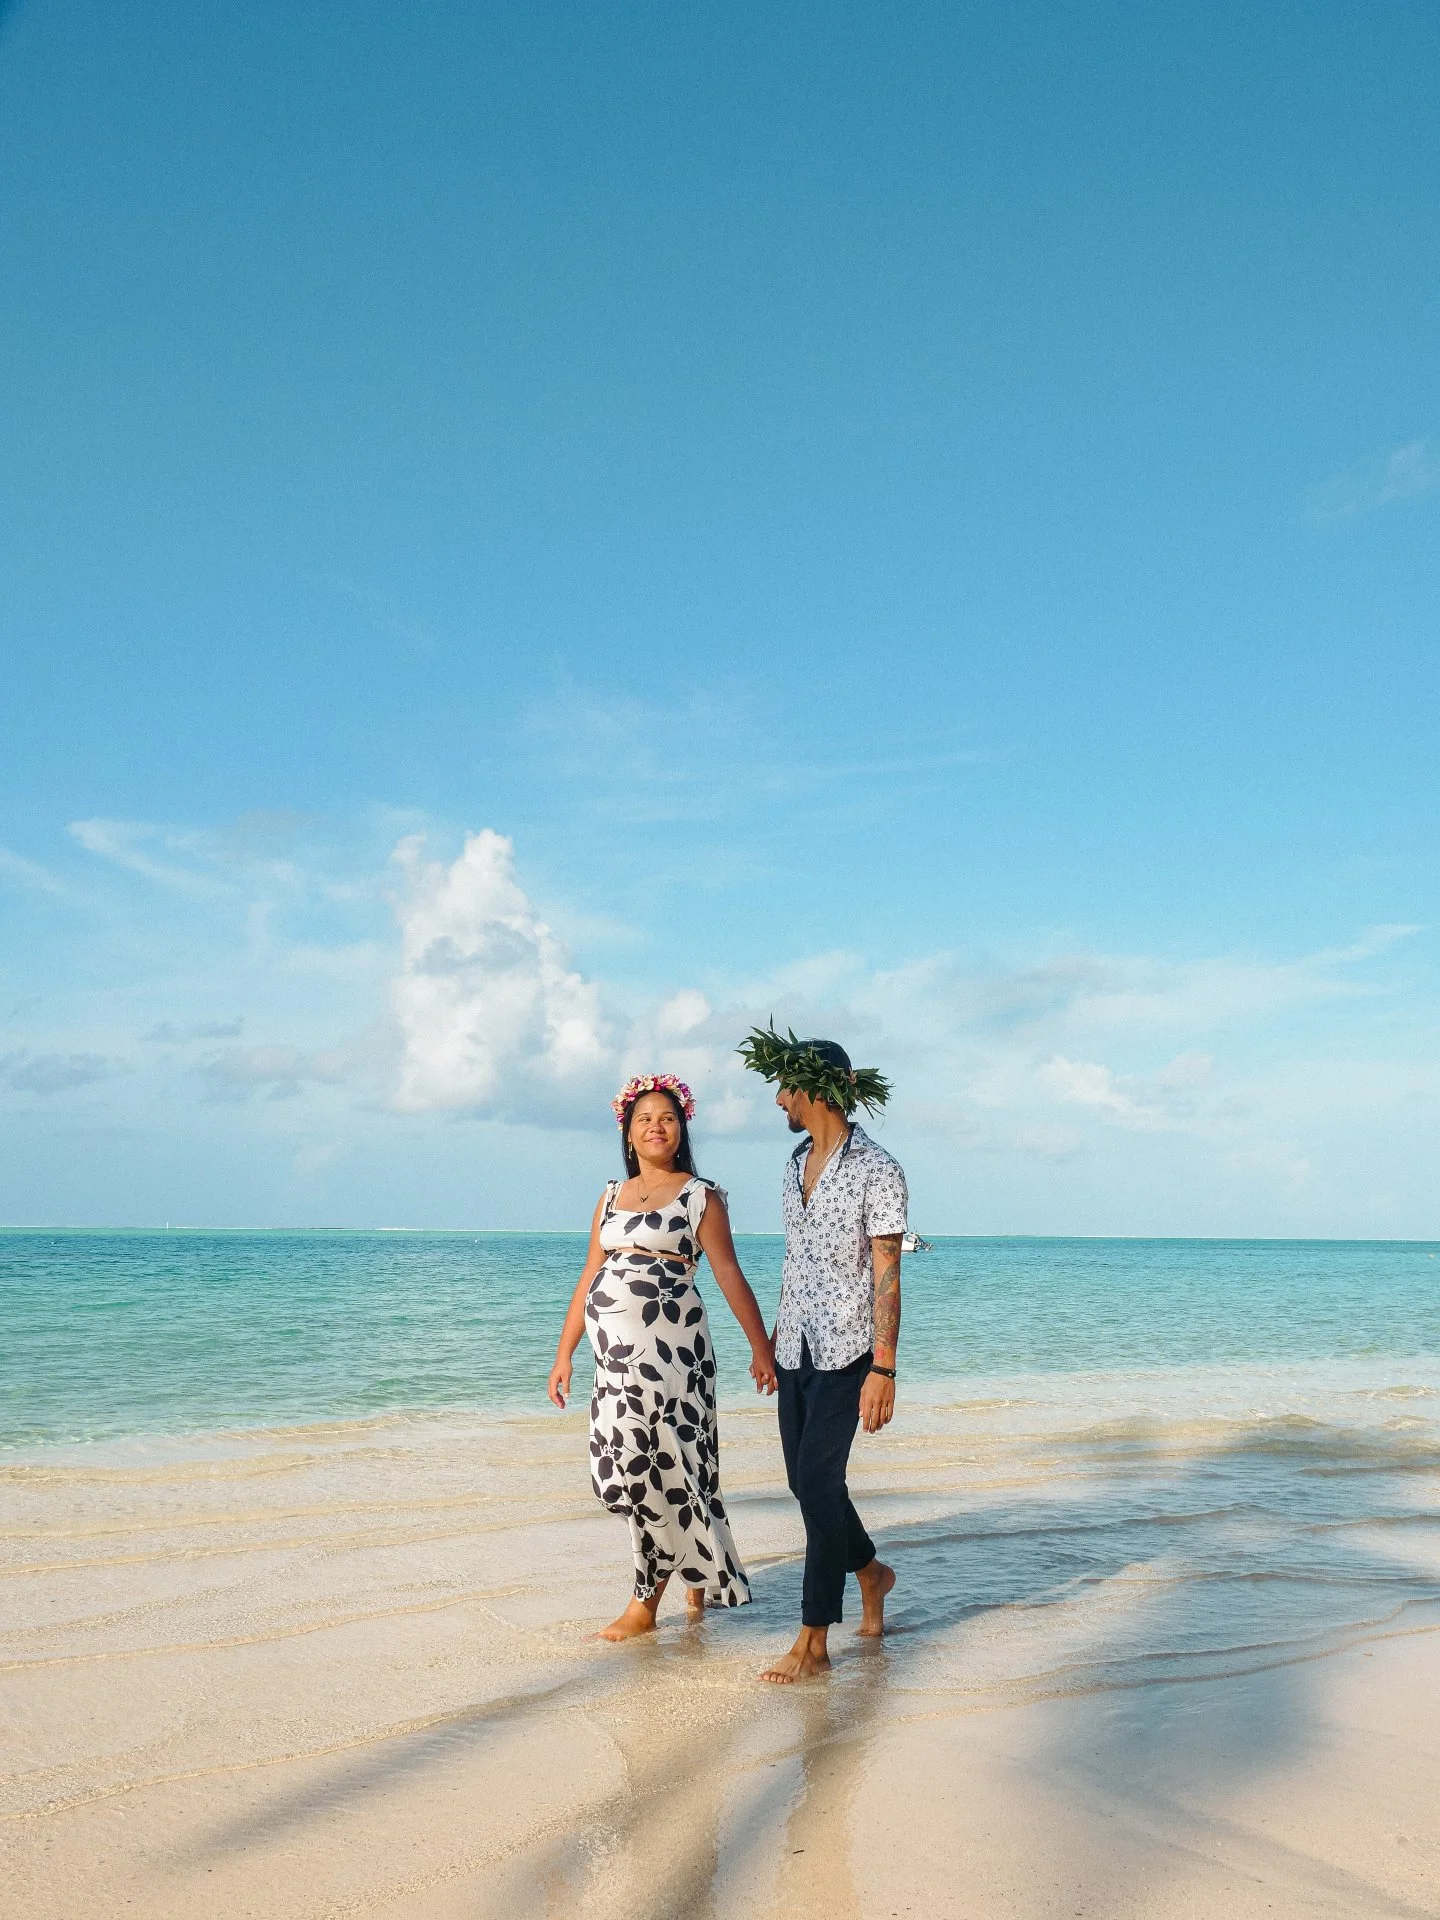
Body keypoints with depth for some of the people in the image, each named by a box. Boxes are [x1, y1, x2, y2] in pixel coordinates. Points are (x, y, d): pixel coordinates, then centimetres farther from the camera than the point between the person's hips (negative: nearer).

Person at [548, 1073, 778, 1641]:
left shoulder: (701, 1196, 0)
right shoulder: (612, 1196, 14)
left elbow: (730, 1275, -3)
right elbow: (589, 1279, 15)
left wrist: (761, 1347, -8)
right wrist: (564, 1352, 13)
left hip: (667, 1348, -5)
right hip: (616, 1351, 5)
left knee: (659, 1462, -2)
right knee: (624, 1466, 4)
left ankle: (647, 1601, 15)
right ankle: (696, 1570, 24)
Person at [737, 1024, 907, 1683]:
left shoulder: (876, 1170, -13)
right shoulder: (796, 1162, 10)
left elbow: (886, 1276, -15)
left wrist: (883, 1369, -19)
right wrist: (775, 1332, 22)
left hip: (846, 1353, -7)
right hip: (796, 1351, 8)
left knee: (817, 1482, -10)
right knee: (806, 1480, 13)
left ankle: (813, 1642, -3)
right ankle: (871, 1572, 38)